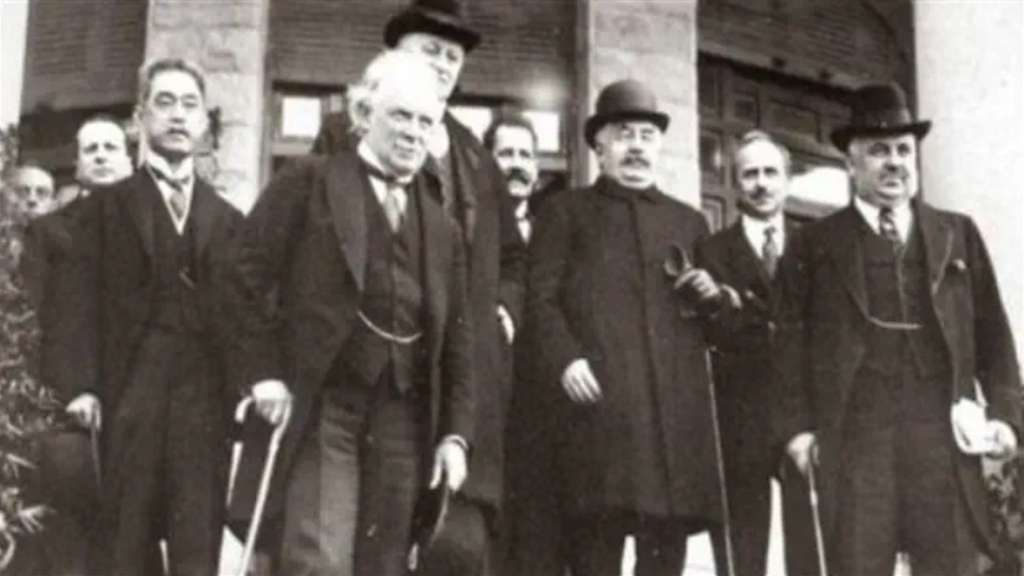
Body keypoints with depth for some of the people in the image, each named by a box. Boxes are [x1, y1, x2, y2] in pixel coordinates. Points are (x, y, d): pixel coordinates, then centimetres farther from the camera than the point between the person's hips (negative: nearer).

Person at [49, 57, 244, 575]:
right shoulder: (103, 208, 10)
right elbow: (77, 302, 1)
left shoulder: (228, 220, 16)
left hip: (206, 400, 2)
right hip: (128, 396, -1)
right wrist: (81, 386, -11)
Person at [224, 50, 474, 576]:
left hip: (402, 416, 5)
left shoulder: (441, 219, 16)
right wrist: (265, 373, -9)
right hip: (321, 407, -4)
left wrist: (455, 432, 6)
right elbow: (245, 279, -2)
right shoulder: (311, 182, 3)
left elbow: (456, 332, 14)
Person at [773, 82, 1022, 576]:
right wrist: (797, 426, -3)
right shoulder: (815, 244, 10)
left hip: (943, 435, 2)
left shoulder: (959, 234, 16)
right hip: (853, 438, -2)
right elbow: (793, 341, 5)